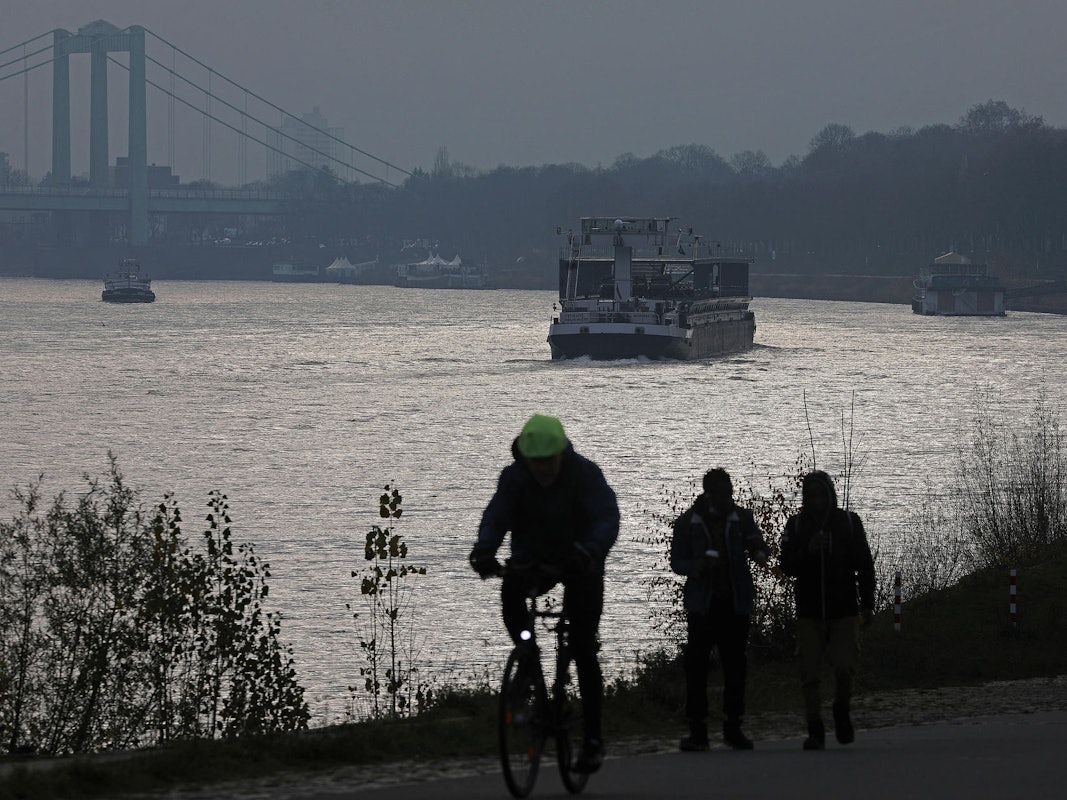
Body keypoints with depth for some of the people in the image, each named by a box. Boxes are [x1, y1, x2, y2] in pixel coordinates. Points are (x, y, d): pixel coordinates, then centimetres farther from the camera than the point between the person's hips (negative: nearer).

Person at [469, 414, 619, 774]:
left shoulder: (585, 474, -21)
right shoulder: (514, 477, -12)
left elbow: (607, 517, -32)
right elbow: (496, 516, -23)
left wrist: (591, 549, -53)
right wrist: (484, 549, -45)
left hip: (579, 565, -3)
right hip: (533, 559, 3)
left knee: (583, 650, -8)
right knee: (510, 591, -31)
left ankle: (592, 737, -1)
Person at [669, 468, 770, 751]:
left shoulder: (741, 518, 8)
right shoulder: (687, 523, 2)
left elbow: (758, 543, -1)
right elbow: (676, 562, 3)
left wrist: (759, 552, -26)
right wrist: (698, 566, -18)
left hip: (735, 603, 2)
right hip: (702, 604, -2)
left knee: (735, 665, 4)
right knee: (695, 664, -7)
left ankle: (733, 727, 13)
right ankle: (697, 730, -3)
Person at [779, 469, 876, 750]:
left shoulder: (849, 521, 3)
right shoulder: (796, 525, 4)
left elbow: (865, 565, 6)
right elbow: (787, 566, 1)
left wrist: (867, 604, 3)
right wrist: (807, 551, -17)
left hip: (843, 610, -1)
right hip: (809, 612, 1)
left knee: (844, 669, -10)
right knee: (810, 674, -4)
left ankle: (842, 711, 18)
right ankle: (815, 731, 3)